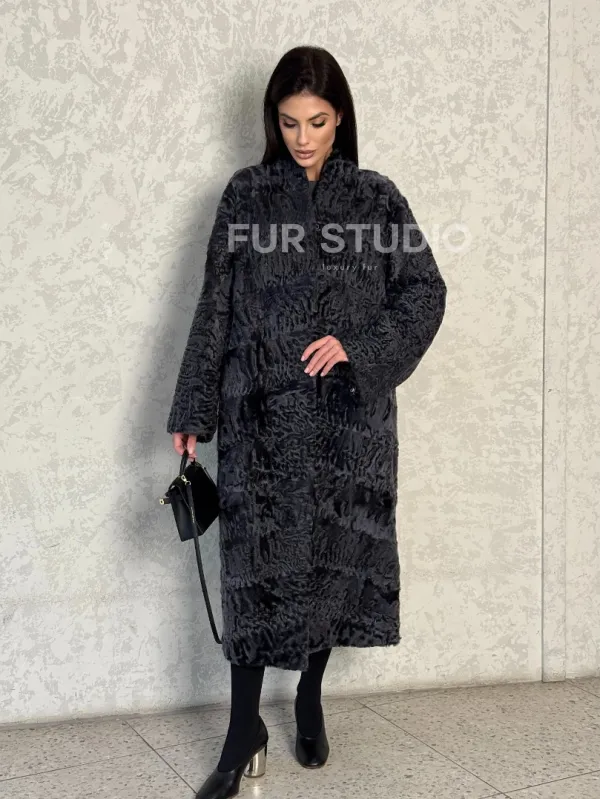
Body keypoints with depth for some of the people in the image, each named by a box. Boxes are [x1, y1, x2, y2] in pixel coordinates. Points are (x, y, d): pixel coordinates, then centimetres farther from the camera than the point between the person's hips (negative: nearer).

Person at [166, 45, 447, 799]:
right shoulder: (245, 194, 4)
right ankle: (244, 731, 7)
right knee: (256, 561, -3)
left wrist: (359, 347, -13)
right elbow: (215, 306, 3)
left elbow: (426, 292, 3)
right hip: (261, 412, 0)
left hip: (347, 413, 1)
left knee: (335, 555, 8)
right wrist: (193, 411, 0)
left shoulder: (376, 196, 4)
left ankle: (310, 700, 29)